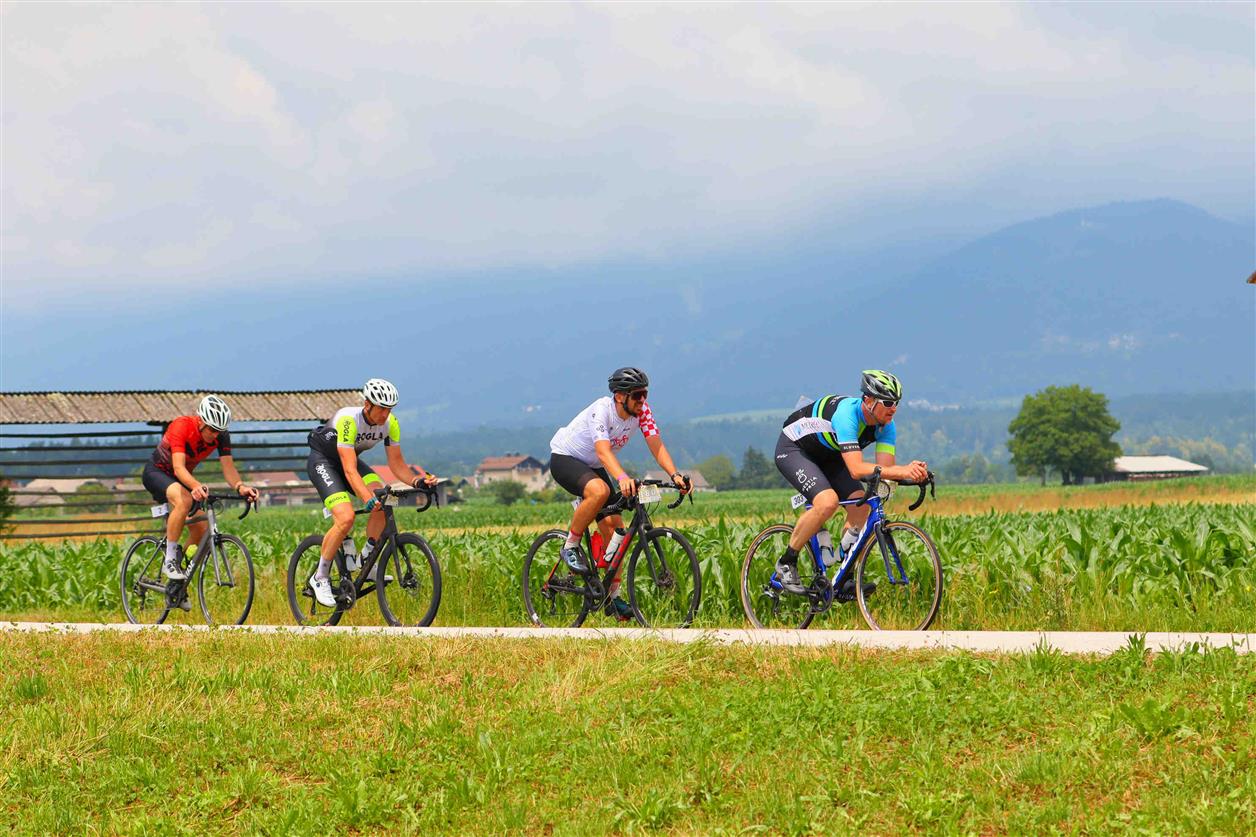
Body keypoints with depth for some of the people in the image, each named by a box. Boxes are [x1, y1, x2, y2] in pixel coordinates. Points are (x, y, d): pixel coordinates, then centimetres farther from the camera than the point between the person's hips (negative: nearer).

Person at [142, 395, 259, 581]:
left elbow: (228, 467, -22)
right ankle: (170, 559, -26)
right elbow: (178, 467, -42)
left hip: (182, 478, 6)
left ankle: (181, 566, 14)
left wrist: (240, 487, -44)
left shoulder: (221, 436, -17)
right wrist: (196, 486, -61)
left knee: (201, 528, -9)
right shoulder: (181, 426, -33)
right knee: (184, 500, -36)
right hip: (156, 473, -6)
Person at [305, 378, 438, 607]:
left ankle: (367, 562, -2)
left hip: (350, 458, 6)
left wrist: (416, 480, -28)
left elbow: (396, 462, -8)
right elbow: (350, 470, -40)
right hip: (322, 461, -6)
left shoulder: (390, 423, -16)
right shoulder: (348, 419, -35)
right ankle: (320, 578, -11)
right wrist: (368, 498, -53)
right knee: (346, 517, -26)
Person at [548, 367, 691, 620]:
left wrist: (675, 475, -35)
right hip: (564, 459, -7)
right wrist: (623, 478, -61)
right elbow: (603, 450, -43)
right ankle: (570, 547, -17)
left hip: (592, 467, 7)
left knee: (614, 527, -4)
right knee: (600, 491, -37)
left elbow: (656, 445, -18)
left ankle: (613, 597, 5)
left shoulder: (641, 411, -13)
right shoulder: (601, 410, -31)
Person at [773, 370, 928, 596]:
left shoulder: (885, 425, -15)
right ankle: (786, 563, -13)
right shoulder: (847, 414, -37)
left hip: (826, 456, 8)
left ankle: (845, 581, -2)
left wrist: (911, 471, -42)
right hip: (793, 449, -8)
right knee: (828, 502, -30)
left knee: (860, 505, -12)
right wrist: (902, 471, -54)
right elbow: (856, 470, -46)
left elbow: (884, 467, -22)